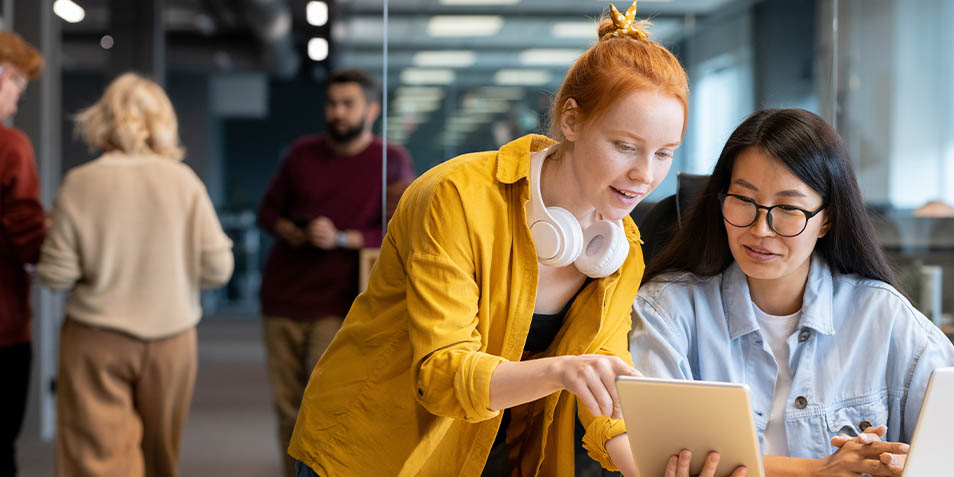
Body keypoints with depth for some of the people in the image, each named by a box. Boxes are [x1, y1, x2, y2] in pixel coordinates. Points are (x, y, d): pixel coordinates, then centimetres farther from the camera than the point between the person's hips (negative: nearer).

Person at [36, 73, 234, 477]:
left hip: (95, 342, -2)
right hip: (170, 338, 2)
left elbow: (56, 275, -9)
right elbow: (217, 268, -7)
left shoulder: (80, 184, -9)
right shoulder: (183, 181, -7)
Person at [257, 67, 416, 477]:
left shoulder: (391, 161, -2)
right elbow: (269, 210, 16)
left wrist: (341, 239, -19)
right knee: (287, 408, 6)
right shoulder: (303, 153, 9)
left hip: (336, 304, -4)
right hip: (282, 298, 4)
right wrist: (291, 233, -6)